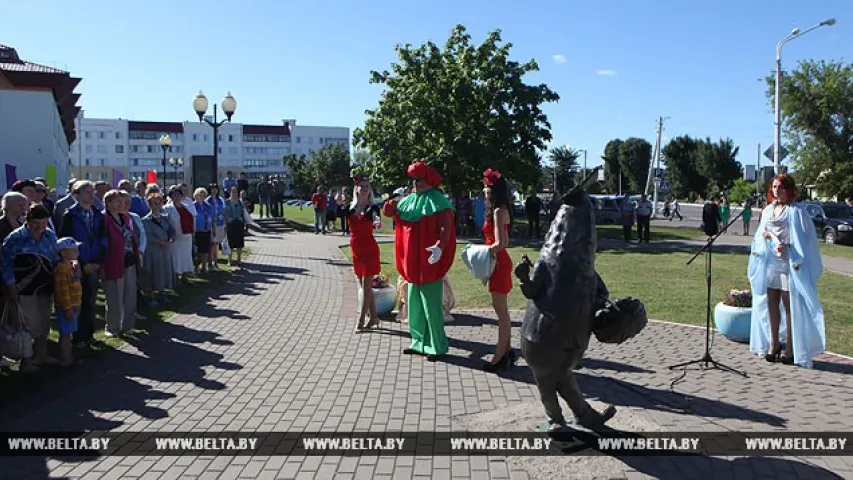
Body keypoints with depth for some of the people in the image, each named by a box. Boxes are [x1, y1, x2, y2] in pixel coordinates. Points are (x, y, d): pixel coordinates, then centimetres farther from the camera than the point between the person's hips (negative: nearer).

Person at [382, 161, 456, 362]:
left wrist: (440, 247, -38)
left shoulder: (438, 201, -11)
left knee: (431, 305, -4)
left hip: (430, 261, -8)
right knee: (415, 303, 14)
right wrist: (391, 209, -4)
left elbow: (446, 228, -20)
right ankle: (420, 342, 26)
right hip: (413, 262, 8)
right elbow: (398, 215, 20)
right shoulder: (410, 200, 12)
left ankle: (437, 346, 7)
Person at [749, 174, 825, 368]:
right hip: (769, 262, 6)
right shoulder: (768, 210, 12)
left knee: (790, 306, -1)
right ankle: (774, 343, 19)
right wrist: (764, 235, -3)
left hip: (788, 262, -6)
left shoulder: (795, 211, -6)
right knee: (771, 304, 8)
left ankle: (790, 349, 6)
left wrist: (787, 246, -22)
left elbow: (802, 239, -9)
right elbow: (760, 233, 18)